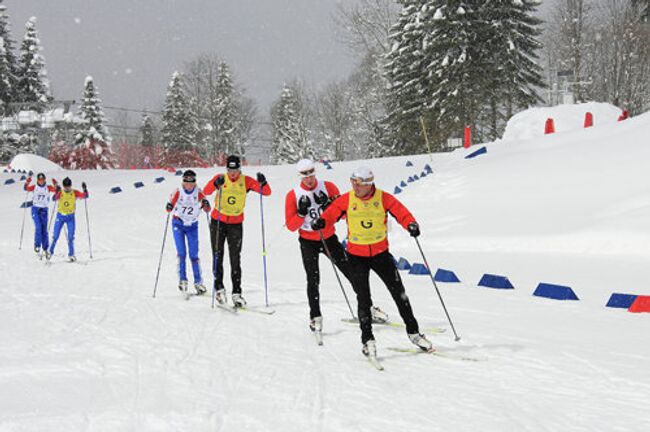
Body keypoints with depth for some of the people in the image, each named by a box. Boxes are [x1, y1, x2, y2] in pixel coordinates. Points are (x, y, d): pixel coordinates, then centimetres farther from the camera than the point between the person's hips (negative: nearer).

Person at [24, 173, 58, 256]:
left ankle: (45, 248, 13)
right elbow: (26, 188, -14)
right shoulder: (34, 187, 0)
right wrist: (27, 183, -31)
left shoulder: (48, 187, 2)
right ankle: (37, 245, -10)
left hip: (44, 210, 1)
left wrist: (55, 185, -26)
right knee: (38, 227, -17)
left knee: (44, 229, 4)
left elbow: (56, 190, -9)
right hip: (35, 209, -1)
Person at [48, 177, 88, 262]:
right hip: (60, 216, 0)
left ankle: (71, 255, 5)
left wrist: (85, 189, -36)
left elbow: (85, 196, -17)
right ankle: (50, 251, 25)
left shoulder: (75, 193, -6)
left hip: (70, 217, 0)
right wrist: (57, 192, -47)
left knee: (70, 237, -4)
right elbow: (54, 198, -28)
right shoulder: (60, 193, -10)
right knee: (55, 236, 7)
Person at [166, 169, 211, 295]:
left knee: (194, 255, -2)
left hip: (192, 225, 1)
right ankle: (182, 279, -3)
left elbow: (207, 210, -9)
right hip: (178, 224, 0)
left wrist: (206, 205, -31)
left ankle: (198, 282, 4)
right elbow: (169, 208, -8)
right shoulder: (178, 192, -13)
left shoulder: (199, 193, -11)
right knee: (181, 253, -10)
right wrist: (169, 207, -31)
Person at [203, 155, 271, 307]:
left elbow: (267, 192, -8)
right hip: (218, 221, 0)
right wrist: (215, 184, -43)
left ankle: (237, 293, 0)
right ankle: (219, 288, 16)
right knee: (218, 256, 3)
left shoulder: (246, 181, -4)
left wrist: (262, 183, -29)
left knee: (235, 259, -1)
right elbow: (206, 191, -24)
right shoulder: (220, 178, -7)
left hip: (236, 224, 0)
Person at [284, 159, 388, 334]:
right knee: (313, 279, -10)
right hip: (308, 242, -1)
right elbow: (291, 226, -8)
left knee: (351, 271, 2)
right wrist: (302, 212, -23)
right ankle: (315, 317, 2)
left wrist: (329, 205, -21)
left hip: (329, 238, 2)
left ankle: (368, 307, 14)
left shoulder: (328, 187, -6)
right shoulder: (293, 195, -9)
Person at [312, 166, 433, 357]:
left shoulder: (383, 198, -9)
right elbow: (332, 212, -9)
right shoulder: (346, 200, -7)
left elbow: (401, 212, -10)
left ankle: (413, 332, 20)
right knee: (363, 298, -1)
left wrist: (411, 224, -30)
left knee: (399, 293, 5)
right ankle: (367, 340, 10)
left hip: (380, 252, 1)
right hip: (357, 255, 0)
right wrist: (321, 221, -31)